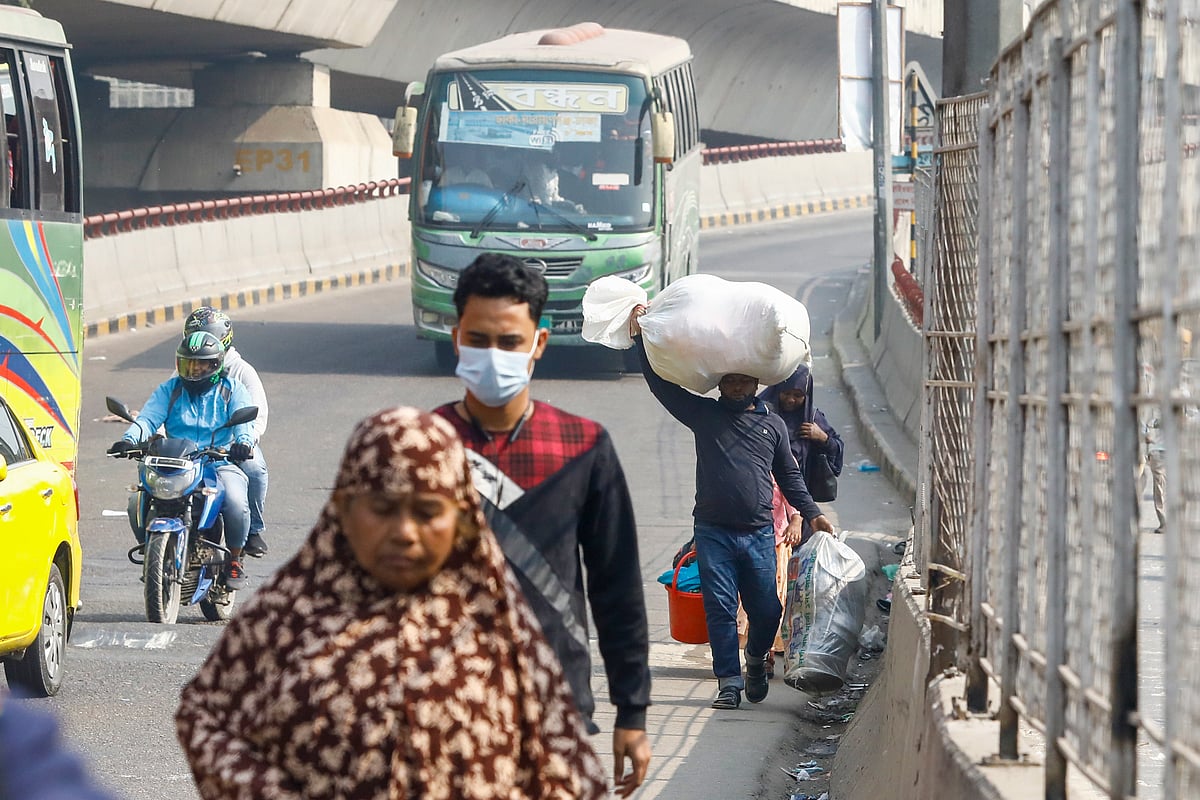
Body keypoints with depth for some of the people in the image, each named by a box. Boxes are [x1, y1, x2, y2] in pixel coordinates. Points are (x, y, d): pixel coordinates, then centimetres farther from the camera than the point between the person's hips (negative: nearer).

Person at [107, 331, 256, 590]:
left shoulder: (232, 390, 10)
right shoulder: (169, 389, 14)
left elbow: (243, 421, -5)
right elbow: (149, 418, 1)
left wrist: (244, 442, -30)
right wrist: (129, 440, -22)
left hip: (218, 464, -2)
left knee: (236, 503, -33)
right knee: (138, 503, -25)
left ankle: (234, 559, -7)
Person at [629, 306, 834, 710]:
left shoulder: (772, 424, 14)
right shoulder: (704, 415, 8)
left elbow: (789, 475, 20)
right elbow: (661, 384, 5)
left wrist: (810, 513, 12)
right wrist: (640, 338, -1)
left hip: (758, 533, 1)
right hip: (713, 532, -1)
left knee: (767, 609, 2)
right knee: (720, 610, -4)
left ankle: (756, 661, 30)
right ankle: (729, 682, 1)